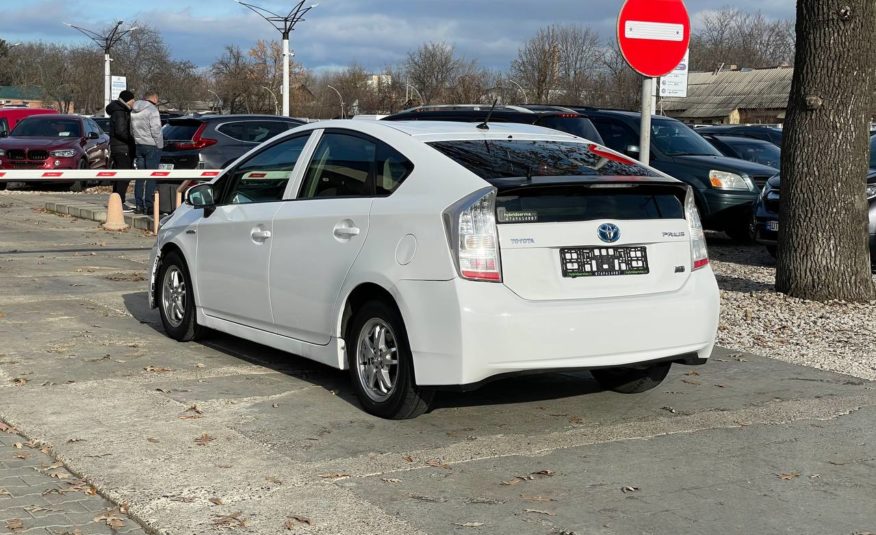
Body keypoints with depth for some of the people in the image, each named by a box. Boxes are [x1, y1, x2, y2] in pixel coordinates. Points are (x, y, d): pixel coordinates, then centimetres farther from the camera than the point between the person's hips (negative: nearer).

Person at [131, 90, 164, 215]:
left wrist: (137, 141, 15)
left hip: (139, 146, 8)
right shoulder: (152, 110, -13)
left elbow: (132, 130, 14)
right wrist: (160, 145, -10)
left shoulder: (134, 111, 13)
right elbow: (156, 130, -17)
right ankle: (149, 206, -7)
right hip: (152, 146, -8)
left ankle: (139, 205, 11)